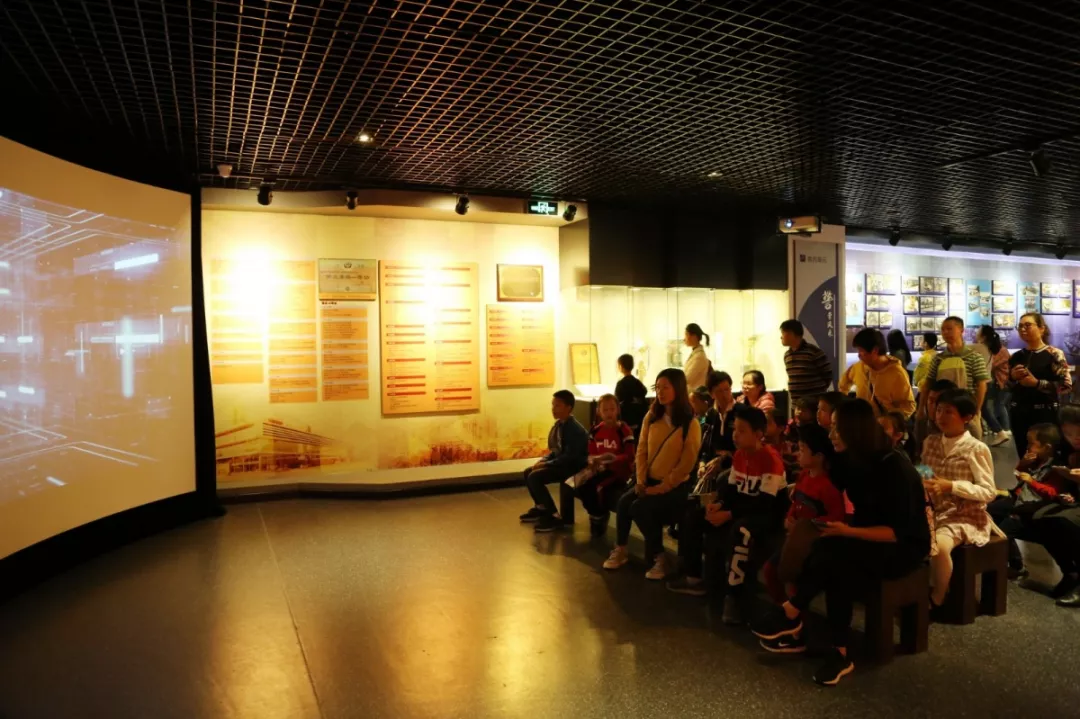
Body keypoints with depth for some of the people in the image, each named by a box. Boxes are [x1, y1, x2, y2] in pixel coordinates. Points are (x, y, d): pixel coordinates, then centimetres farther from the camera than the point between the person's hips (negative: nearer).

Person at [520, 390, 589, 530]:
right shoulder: (559, 424, 5)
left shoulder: (574, 429, -23)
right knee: (528, 472, 13)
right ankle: (540, 508, 27)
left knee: (534, 477, -21)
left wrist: (547, 464, -22)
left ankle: (554, 516, -15)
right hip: (560, 463, 10)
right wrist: (543, 460, 0)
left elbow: (570, 457, -27)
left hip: (573, 466, -10)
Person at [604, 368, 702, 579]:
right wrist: (641, 481, -5)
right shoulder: (651, 417, 6)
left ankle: (658, 557, -5)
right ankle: (620, 551, 1)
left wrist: (662, 487, -16)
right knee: (624, 502, -19)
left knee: (639, 508, -25)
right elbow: (641, 450, 6)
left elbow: (687, 463, -13)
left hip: (675, 486, -5)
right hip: (649, 481, 5)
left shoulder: (691, 425, -11)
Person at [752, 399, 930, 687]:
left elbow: (899, 531, -24)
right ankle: (840, 652, -22)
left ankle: (791, 614, -19)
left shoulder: (895, 469, -22)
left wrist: (848, 532, -29)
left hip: (904, 547, -6)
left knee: (832, 553, -32)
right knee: (837, 570, -27)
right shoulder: (848, 461, -1)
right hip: (867, 540, 6)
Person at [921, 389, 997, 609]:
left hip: (964, 515, -5)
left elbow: (989, 492, -11)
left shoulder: (977, 449, -9)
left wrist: (951, 486, -23)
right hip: (933, 511, 5)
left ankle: (937, 599, -6)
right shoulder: (930, 442, 6)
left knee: (939, 545, -33)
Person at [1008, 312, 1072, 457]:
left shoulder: (1054, 354, -5)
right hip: (1019, 413, 5)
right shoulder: (1016, 357, 10)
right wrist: (1013, 378, -2)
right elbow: (1008, 387, 18)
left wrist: (1037, 383, -19)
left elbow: (1066, 386, -12)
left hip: (1044, 413, -5)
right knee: (1024, 458, 9)